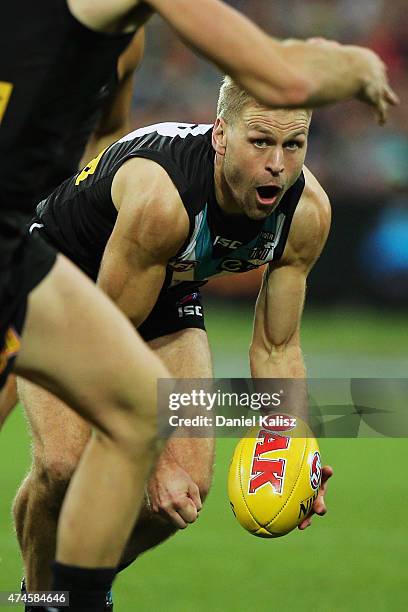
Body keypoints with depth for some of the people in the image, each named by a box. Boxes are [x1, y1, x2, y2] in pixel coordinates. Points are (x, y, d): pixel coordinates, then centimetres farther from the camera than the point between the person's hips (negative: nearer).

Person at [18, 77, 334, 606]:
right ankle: (42, 595, 4)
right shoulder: (160, 199, -40)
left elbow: (276, 348, -9)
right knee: (65, 464, -26)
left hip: (169, 292, 5)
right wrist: (153, 459, -31)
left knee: (189, 483, -11)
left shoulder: (308, 211, -22)